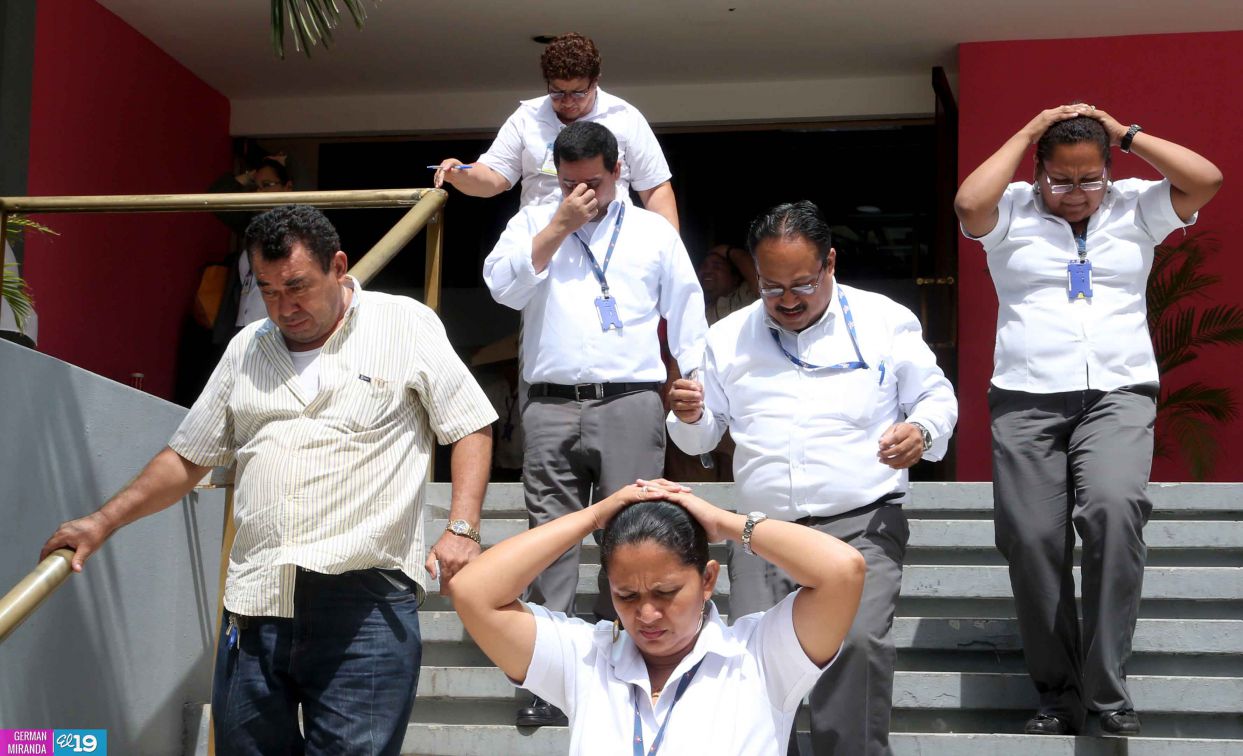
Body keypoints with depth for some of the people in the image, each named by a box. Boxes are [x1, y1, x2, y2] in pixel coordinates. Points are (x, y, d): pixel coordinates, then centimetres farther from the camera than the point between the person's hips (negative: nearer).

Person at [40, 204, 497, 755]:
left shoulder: (408, 326, 4)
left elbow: (471, 427, 5)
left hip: (366, 605, -4)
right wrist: (104, 522, 14)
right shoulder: (247, 349, 18)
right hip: (255, 606, 5)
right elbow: (189, 456, 23)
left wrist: (461, 530, -7)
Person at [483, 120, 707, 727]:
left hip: (630, 403, -1)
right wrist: (561, 224, -5)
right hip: (551, 405, 1)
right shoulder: (533, 223, 14)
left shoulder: (654, 231, 13)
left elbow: (685, 312, 12)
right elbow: (504, 285, -3)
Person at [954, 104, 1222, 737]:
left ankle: (1107, 687, -18)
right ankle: (1058, 695, 7)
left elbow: (1206, 180, -1)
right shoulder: (1013, 213, 9)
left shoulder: (1135, 207, 13)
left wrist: (1124, 133, 4)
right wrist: (1028, 133, -2)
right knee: (1032, 540, -6)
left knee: (1115, 509, -26)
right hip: (1026, 400, 1)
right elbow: (968, 204, -12)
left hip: (1118, 394, 0)